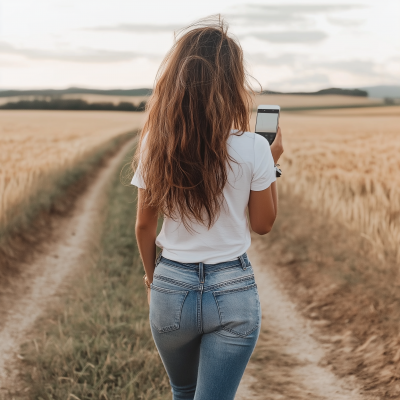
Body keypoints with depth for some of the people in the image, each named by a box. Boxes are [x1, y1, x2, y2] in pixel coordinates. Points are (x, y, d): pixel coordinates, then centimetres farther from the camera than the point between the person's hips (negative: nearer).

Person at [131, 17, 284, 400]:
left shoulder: (156, 144, -7)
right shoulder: (253, 149, -14)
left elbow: (144, 225, 2)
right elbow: (262, 224, 0)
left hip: (171, 286, 3)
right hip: (233, 289, -2)